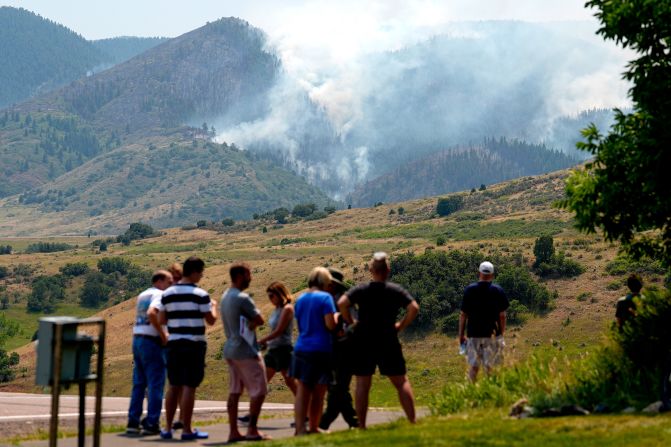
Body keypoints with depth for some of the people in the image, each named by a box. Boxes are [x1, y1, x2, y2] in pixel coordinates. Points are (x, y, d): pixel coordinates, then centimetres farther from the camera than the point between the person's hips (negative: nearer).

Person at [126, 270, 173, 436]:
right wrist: (163, 335, -18)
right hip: (152, 341, -8)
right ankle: (151, 423, -6)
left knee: (139, 383, 11)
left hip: (137, 339, 8)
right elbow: (152, 315, -24)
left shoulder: (142, 295, 19)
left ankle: (133, 422, 10)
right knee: (155, 384, -4)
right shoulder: (159, 295, -8)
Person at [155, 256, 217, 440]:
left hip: (174, 343, 5)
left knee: (174, 386, 13)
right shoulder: (200, 294, -10)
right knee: (189, 387, -2)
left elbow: (162, 319, 10)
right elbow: (211, 320, -6)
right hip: (194, 344, -5)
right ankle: (187, 430, 0)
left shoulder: (167, 294, 6)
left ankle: (168, 428, 15)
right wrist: (213, 306, 13)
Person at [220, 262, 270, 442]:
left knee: (234, 391, 9)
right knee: (259, 390, -2)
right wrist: (252, 322, 5)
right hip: (246, 351, -9)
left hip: (230, 349, 9)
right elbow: (260, 320, -13)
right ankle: (252, 430, -3)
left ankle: (233, 431, 8)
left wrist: (249, 323, 3)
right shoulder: (242, 298, -18)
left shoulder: (225, 297, 12)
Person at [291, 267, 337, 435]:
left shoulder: (300, 300, 13)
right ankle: (313, 427, 14)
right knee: (318, 393, 7)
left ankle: (300, 429, -9)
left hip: (301, 349, 5)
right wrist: (336, 317, 7)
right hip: (321, 349, -5)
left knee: (302, 391, 1)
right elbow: (330, 325, -12)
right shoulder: (325, 298, -7)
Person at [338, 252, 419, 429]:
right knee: (401, 381, 6)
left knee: (362, 384, 5)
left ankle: (361, 425, 5)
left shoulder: (361, 290, 0)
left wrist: (351, 322, -1)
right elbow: (414, 308, -12)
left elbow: (342, 303, -14)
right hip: (389, 343, -1)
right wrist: (401, 325, 0)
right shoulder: (396, 290, -1)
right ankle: (412, 421, 1)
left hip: (363, 343, 1)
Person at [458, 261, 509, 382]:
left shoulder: (469, 290, -3)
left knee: (473, 367, 12)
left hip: (473, 334, 1)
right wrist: (501, 334, 8)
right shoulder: (498, 291, -5)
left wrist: (461, 334, 8)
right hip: (492, 334, -1)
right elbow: (502, 316, -4)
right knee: (490, 368, 5)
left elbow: (463, 314, -1)